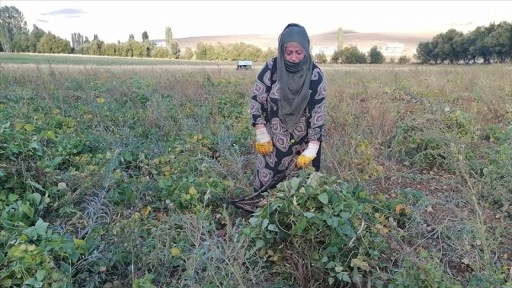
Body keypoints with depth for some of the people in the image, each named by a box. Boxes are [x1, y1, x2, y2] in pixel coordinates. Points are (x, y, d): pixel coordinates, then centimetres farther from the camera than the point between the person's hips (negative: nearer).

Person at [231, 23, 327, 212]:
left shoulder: (315, 76, -12)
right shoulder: (271, 68, -10)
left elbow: (318, 114, -12)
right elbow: (256, 101, -6)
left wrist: (311, 150, -18)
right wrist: (261, 135, -10)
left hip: (301, 145, -1)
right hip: (272, 141, 1)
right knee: (266, 185, 8)